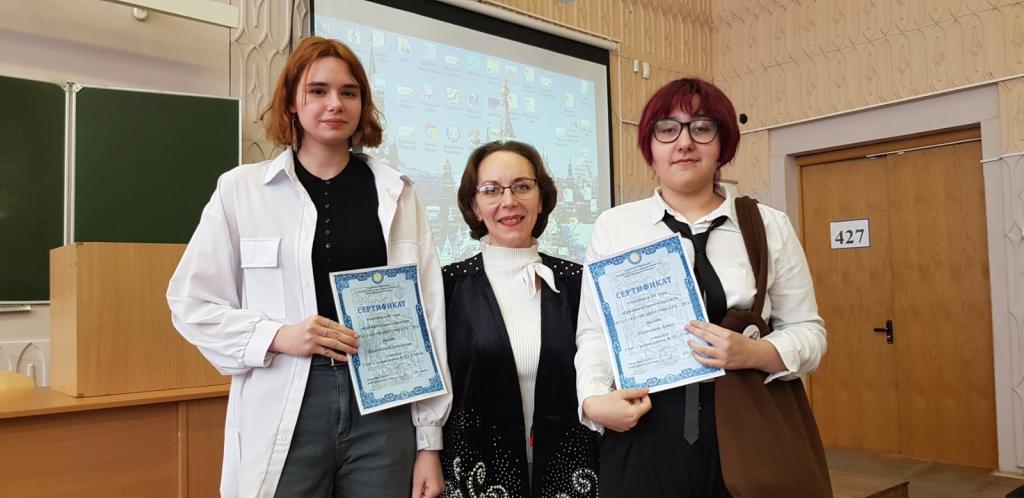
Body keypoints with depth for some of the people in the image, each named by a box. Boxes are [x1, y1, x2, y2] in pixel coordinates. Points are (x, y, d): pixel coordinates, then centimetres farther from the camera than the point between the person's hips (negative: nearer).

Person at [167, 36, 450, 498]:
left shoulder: (395, 192, 4)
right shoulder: (241, 188, 1)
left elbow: (427, 314, 3)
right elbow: (191, 302, 5)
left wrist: (430, 441, 1)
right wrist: (277, 336, -13)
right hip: (286, 413, -1)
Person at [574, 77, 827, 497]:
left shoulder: (770, 226, 5)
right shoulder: (613, 226, 4)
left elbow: (808, 331, 6)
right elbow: (595, 331, 4)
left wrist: (754, 353, -13)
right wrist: (594, 398, -13)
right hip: (644, 436, 0)